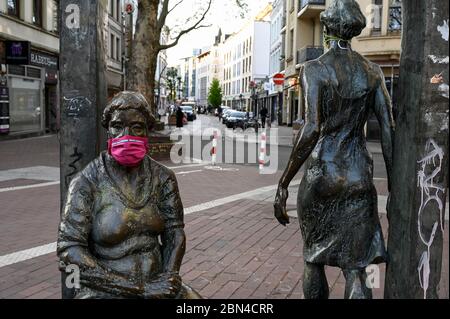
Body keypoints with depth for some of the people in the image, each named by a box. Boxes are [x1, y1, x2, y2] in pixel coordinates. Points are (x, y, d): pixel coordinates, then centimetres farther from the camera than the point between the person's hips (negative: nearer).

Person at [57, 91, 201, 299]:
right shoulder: (86, 183, -8)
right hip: (104, 291, -2)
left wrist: (169, 276, -14)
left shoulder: (163, 178, 2)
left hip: (155, 286, 2)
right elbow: (69, 250, -12)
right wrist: (140, 288, -15)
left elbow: (174, 230, 4)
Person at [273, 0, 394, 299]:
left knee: (314, 257, 19)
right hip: (360, 177, 3)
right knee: (356, 268, 6)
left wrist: (283, 184, -16)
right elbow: (390, 131, 2)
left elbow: (313, 129, -21)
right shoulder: (373, 71, 6)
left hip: (320, 176, -3)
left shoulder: (314, 69, -8)